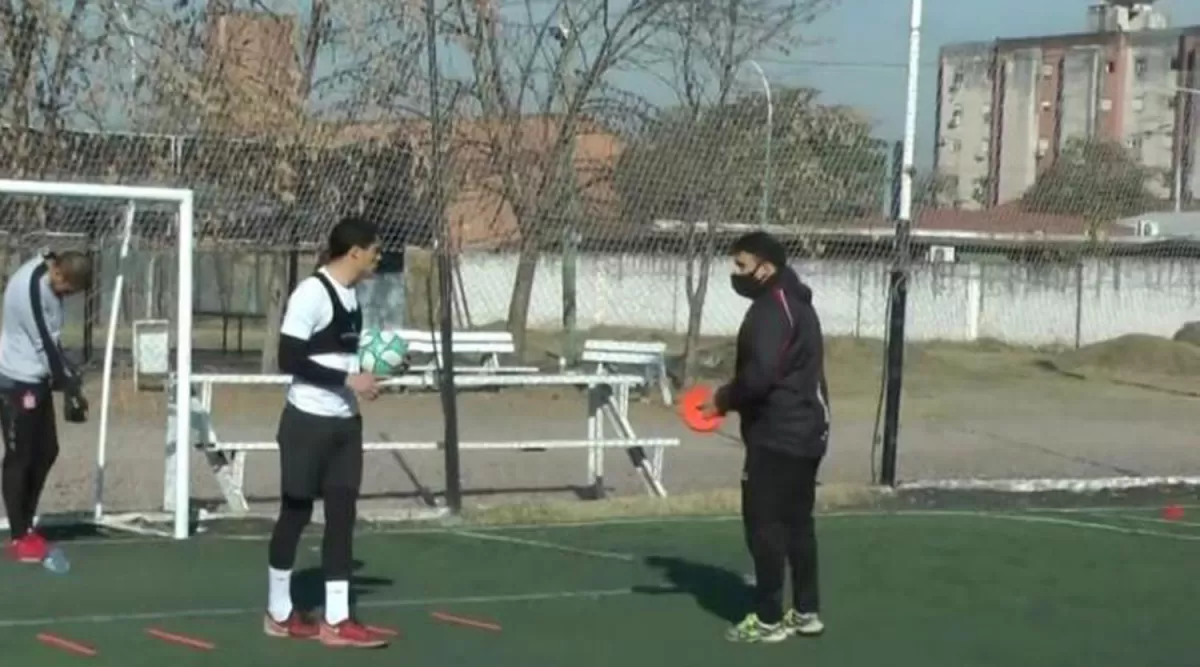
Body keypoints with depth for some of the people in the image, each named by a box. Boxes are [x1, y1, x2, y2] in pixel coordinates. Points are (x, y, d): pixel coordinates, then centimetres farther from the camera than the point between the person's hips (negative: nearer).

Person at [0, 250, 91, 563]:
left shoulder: (46, 278, 3)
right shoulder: (30, 288, -25)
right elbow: (45, 344, -21)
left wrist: (68, 378, 5)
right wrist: (70, 388, -14)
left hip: (36, 379, 9)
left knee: (46, 452, 12)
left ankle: (27, 527, 22)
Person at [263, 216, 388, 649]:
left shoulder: (349, 294, 10)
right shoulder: (311, 293, -16)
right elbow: (289, 359, -21)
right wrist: (348, 380, -22)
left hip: (345, 422, 8)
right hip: (308, 421, -8)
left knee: (343, 515, 5)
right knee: (295, 513, 4)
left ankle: (336, 621, 7)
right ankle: (279, 613, 18)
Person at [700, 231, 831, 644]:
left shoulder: (771, 308, -16)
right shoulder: (795, 303, 16)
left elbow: (760, 374, -26)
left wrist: (723, 400, -10)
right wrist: (734, 399, 12)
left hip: (777, 434, -10)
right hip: (805, 430, 10)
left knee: (764, 524, -4)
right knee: (797, 523, 15)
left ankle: (769, 619, -1)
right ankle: (807, 612, 19)